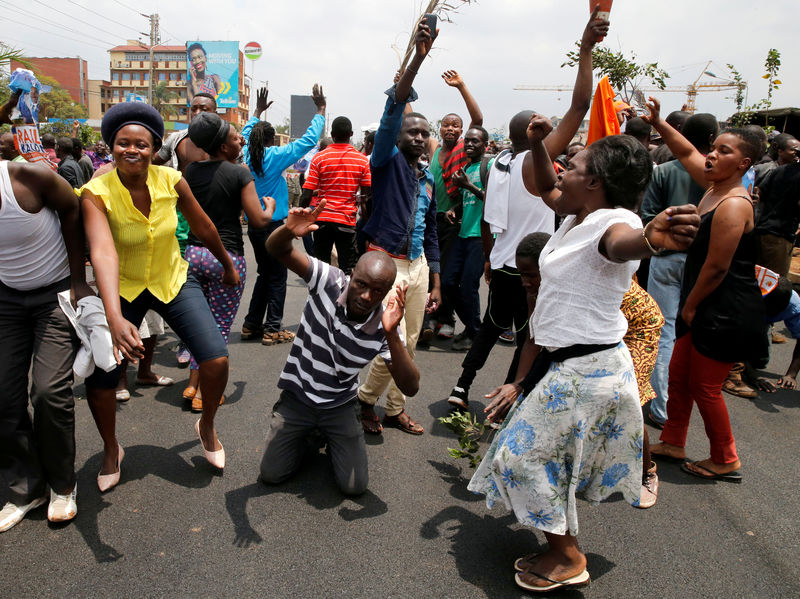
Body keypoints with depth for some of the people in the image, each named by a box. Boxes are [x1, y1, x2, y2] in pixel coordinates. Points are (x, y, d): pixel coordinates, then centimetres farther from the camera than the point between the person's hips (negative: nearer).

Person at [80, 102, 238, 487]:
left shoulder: (171, 181, -14)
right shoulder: (96, 194, -22)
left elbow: (203, 227, 2)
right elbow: (103, 253, -38)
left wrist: (228, 264, 16)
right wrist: (115, 318, -52)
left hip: (174, 281, 1)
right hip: (123, 290, -1)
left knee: (216, 360, -15)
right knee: (99, 379, -7)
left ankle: (206, 427, 18)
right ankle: (111, 449, 26)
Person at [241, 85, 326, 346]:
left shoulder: (247, 155, 4)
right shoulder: (274, 156, -12)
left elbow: (246, 134, 27)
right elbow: (308, 140, -10)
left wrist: (258, 111, 37)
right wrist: (321, 109, -1)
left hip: (254, 225, 7)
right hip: (273, 225, -7)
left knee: (264, 274, 18)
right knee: (277, 278, 2)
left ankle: (251, 325, 21)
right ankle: (272, 329, 4)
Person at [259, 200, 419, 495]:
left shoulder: (384, 327, -20)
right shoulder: (329, 280, -22)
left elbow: (410, 387, -25)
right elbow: (277, 249, -29)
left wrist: (392, 335, -39)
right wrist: (288, 231, -54)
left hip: (340, 406, 1)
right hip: (297, 398, 0)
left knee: (355, 486, -5)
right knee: (272, 474, -3)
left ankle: (330, 436, 25)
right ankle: (305, 433, 28)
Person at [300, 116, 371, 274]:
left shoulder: (319, 158, -4)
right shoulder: (363, 160, -1)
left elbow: (307, 195, -7)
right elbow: (367, 194, -1)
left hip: (323, 219, 1)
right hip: (347, 220, 0)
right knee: (348, 268, 4)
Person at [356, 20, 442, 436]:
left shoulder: (428, 179, 13)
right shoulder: (387, 161, -3)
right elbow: (392, 112, -20)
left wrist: (435, 282, 14)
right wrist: (418, 58, -30)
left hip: (418, 265, 7)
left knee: (409, 345, 12)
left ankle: (395, 408, 29)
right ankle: (365, 398, 17)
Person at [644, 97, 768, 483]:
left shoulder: (733, 205, -23)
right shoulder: (714, 185, 5)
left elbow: (716, 268, -22)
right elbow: (686, 152, 20)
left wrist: (690, 306, -11)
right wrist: (657, 123, 8)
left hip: (728, 312, -10)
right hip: (705, 307, 10)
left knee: (704, 385, 2)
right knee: (678, 373, 16)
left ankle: (725, 461, 20)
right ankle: (672, 442, 32)